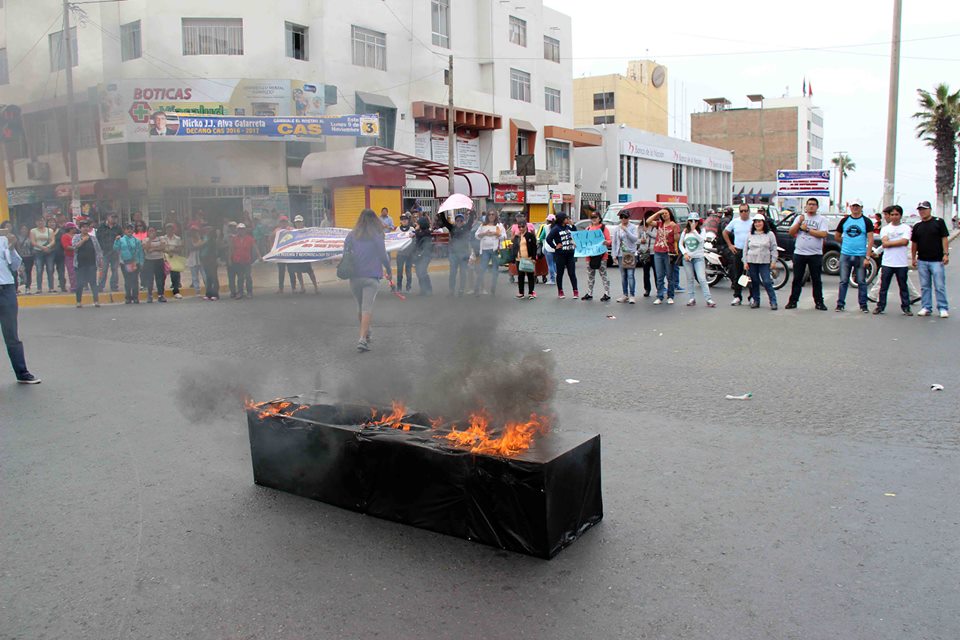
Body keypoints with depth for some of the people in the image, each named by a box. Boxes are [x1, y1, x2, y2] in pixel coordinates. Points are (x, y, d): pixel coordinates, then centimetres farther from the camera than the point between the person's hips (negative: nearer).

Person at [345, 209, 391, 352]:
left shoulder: (351, 235, 5)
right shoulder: (377, 236, -3)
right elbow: (383, 256, -1)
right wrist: (389, 272, 13)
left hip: (354, 277, 3)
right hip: (372, 276, -3)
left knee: (360, 306, 18)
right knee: (367, 307, -7)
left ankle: (366, 334, 33)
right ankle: (362, 339, -18)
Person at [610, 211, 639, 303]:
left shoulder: (633, 227, 1)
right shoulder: (616, 228, 10)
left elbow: (635, 238, -11)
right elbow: (613, 241, 10)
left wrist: (626, 230, -16)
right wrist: (614, 254, 4)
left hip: (631, 254, -4)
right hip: (620, 254, 4)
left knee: (631, 275, -9)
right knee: (623, 276, 8)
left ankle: (632, 295, -6)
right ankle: (625, 295, 15)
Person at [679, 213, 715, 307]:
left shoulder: (701, 230, 1)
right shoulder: (685, 231, 10)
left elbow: (701, 239, -17)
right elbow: (680, 244, 12)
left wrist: (694, 230, -23)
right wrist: (685, 253, -3)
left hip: (698, 258, -3)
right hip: (687, 258, 3)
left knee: (702, 278, -11)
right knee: (690, 279, 7)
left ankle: (708, 299, -12)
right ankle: (692, 298, 13)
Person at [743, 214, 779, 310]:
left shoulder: (770, 234, 4)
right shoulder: (750, 235, 10)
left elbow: (774, 249, 3)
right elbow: (745, 249, 10)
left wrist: (773, 261, -4)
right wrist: (745, 262, 3)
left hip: (764, 262, -3)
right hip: (751, 262, 3)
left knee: (767, 282, -9)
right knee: (754, 282, 7)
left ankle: (773, 302, -5)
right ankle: (756, 301, 15)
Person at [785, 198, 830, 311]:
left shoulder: (822, 219, 3)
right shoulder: (800, 217, 12)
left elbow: (823, 234, -12)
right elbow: (791, 232, 4)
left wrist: (807, 229, -10)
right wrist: (799, 223, -10)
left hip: (815, 254, -2)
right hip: (799, 253, 2)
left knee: (817, 280, 4)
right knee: (797, 279, 6)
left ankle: (819, 302, 10)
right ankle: (793, 301, 10)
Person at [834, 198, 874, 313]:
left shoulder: (866, 222, 1)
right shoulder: (844, 220, 8)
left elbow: (870, 240, -4)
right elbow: (837, 236, 19)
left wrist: (867, 257, -11)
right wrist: (846, 243, 12)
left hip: (860, 256, -2)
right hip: (845, 255, 2)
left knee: (861, 282, 2)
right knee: (844, 281, 4)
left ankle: (863, 305, 10)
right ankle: (840, 304, 9)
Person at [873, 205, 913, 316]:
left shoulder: (906, 228, 4)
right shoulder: (885, 229, 8)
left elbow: (905, 242, -12)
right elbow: (885, 243, -7)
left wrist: (890, 242, -8)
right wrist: (898, 242, -8)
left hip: (902, 263, -1)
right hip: (887, 262, 1)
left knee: (903, 287, 6)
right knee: (883, 287, 4)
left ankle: (906, 307, 13)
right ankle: (880, 306, 12)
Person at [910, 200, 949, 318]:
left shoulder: (939, 222, 0)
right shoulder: (917, 226, 11)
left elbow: (944, 238, -3)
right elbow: (914, 243, 15)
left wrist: (946, 254, -10)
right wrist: (913, 258, 10)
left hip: (937, 260, -4)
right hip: (922, 261, 4)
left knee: (940, 286, -4)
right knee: (924, 286, 8)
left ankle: (943, 308, 2)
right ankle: (926, 308, 14)